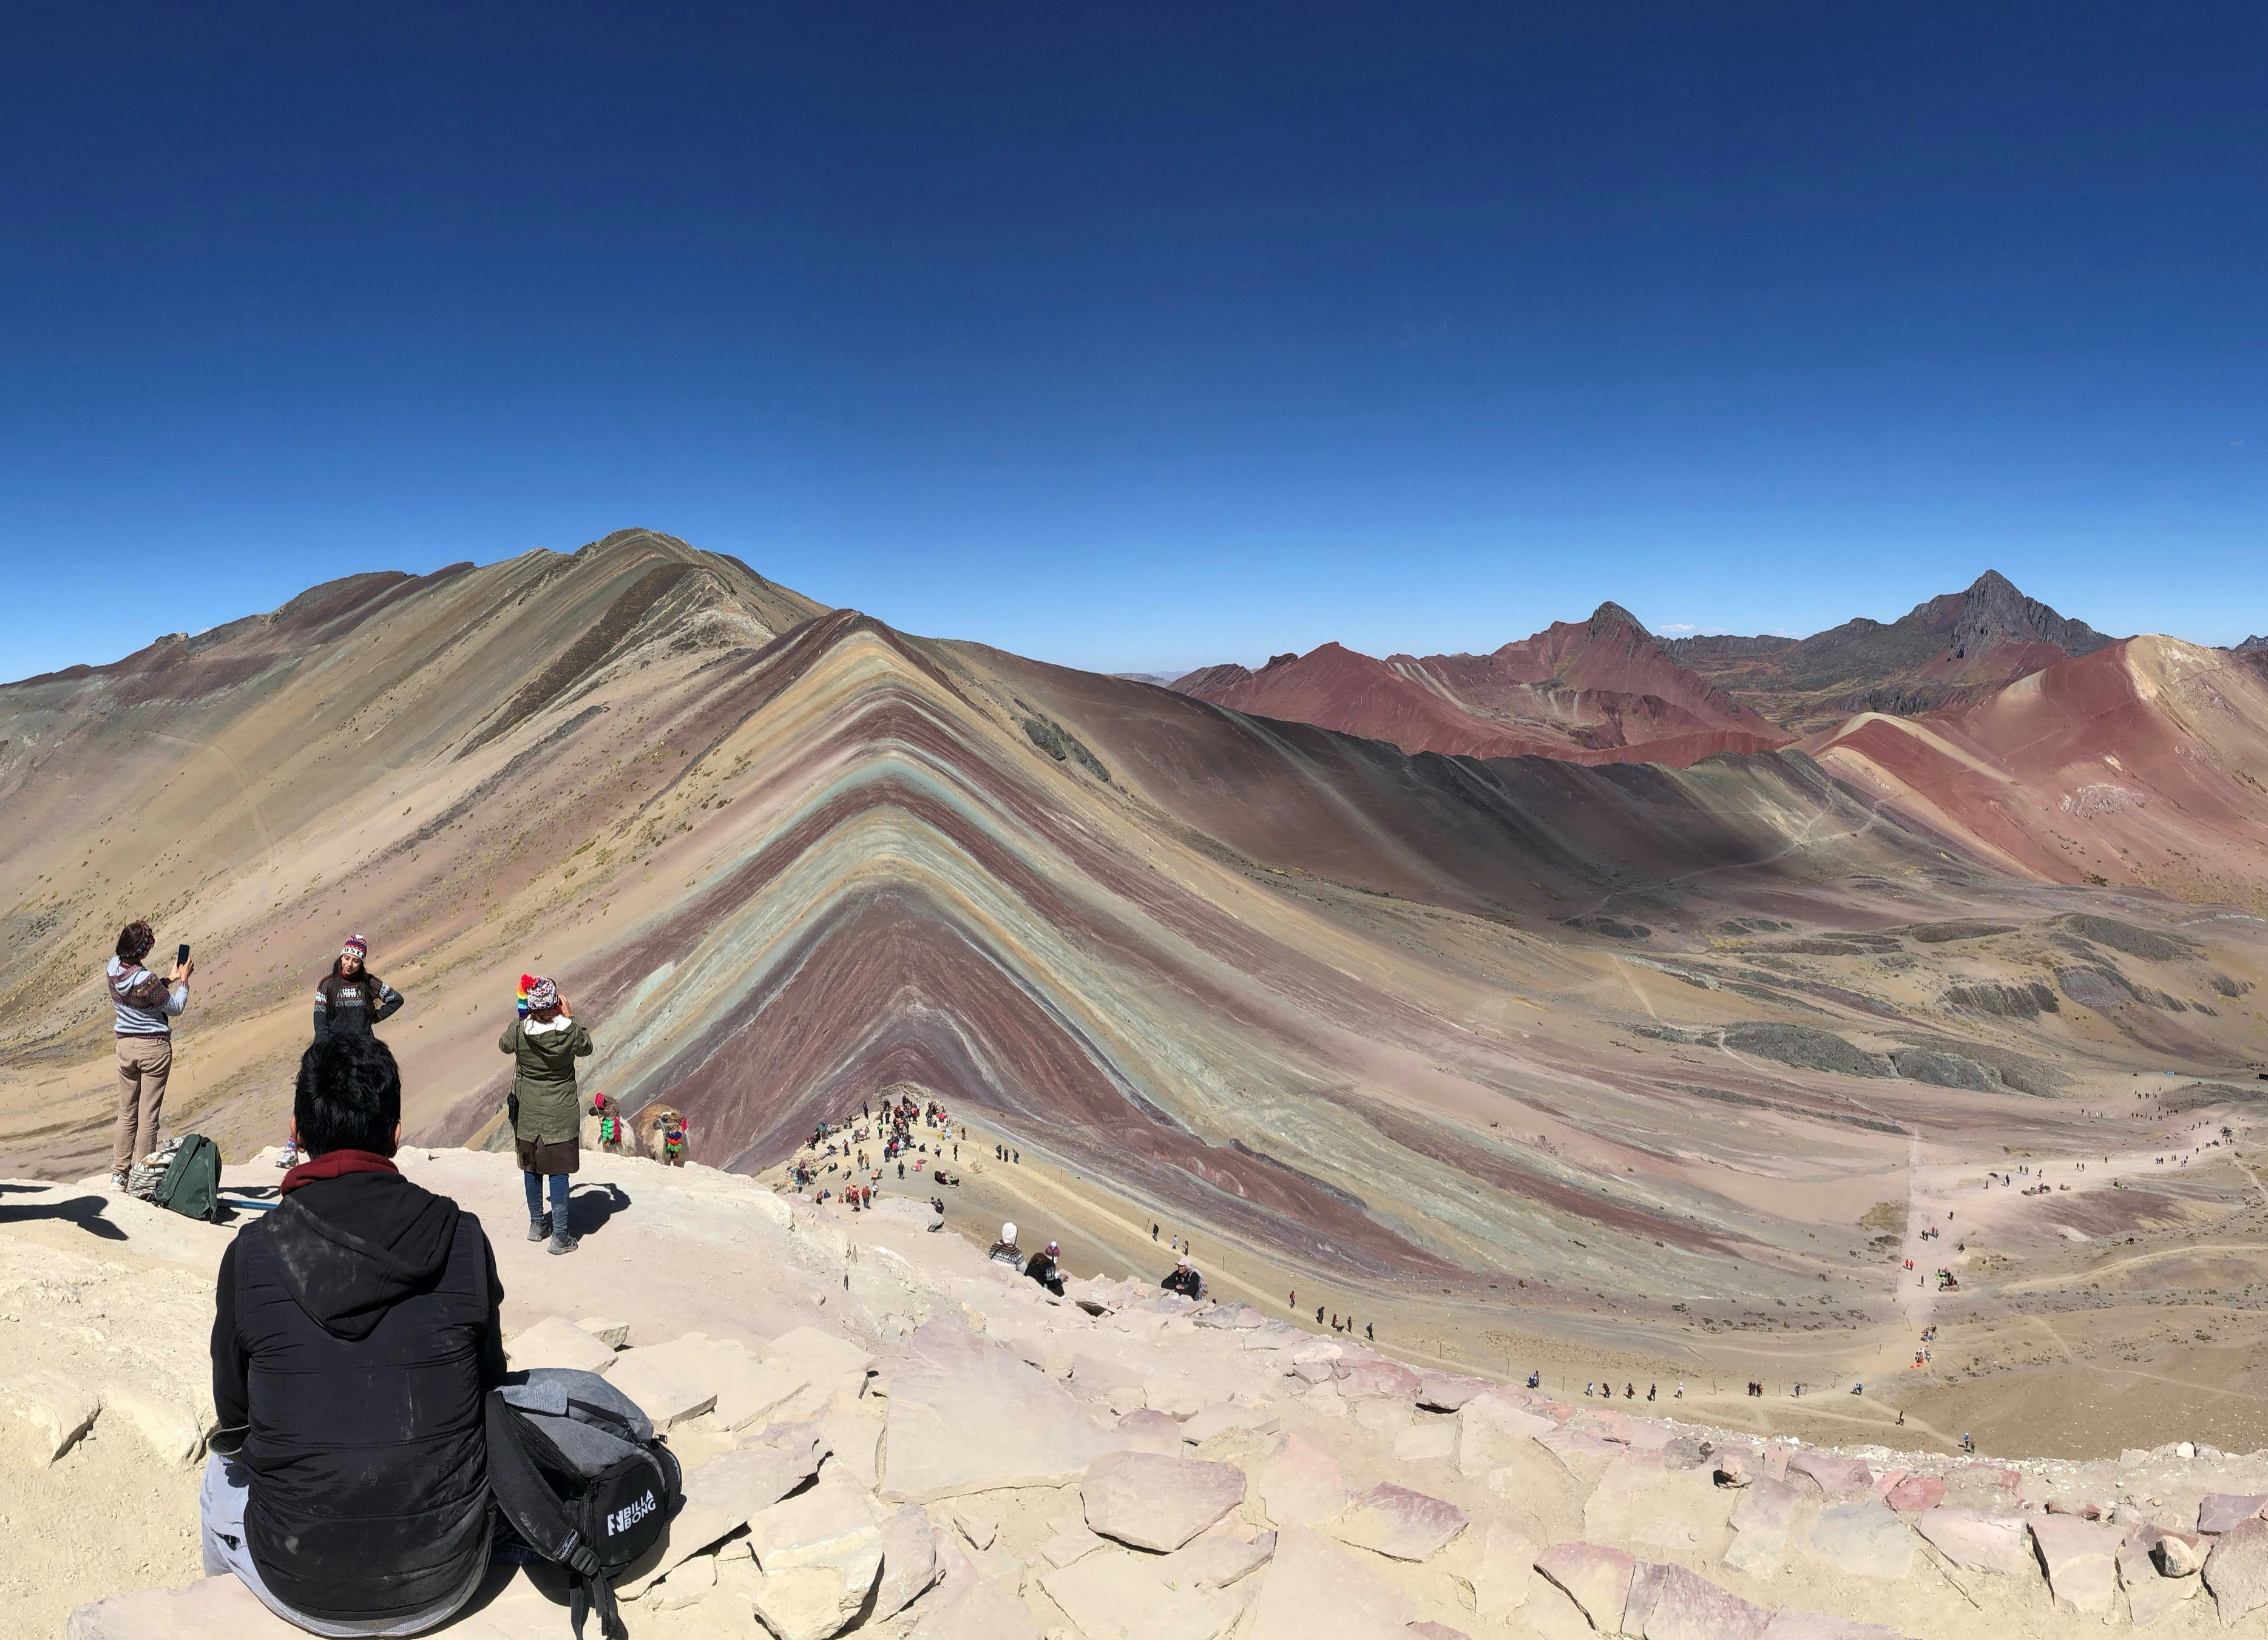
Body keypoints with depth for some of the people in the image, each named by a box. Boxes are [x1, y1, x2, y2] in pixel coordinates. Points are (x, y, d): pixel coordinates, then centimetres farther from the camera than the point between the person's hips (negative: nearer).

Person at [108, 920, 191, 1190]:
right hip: (154, 1046, -6)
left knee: (126, 1114, 15)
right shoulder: (146, 980, -24)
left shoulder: (112, 968, -3)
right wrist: (183, 980, 4)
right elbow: (174, 1008, -8)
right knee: (148, 1117, 1)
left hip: (126, 1045, 6)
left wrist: (169, 979, 16)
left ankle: (118, 1175, 17)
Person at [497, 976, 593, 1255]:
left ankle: (537, 1224, 34)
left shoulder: (519, 1031, -16)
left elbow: (503, 1045, 8)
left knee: (531, 1169, 19)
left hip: (528, 1113, 2)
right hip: (561, 1114, -2)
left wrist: (522, 1019, 16)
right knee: (558, 1172, 5)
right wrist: (568, 1017, 6)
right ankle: (560, 1236, 9)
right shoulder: (570, 1032, -19)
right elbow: (586, 1047, 4)